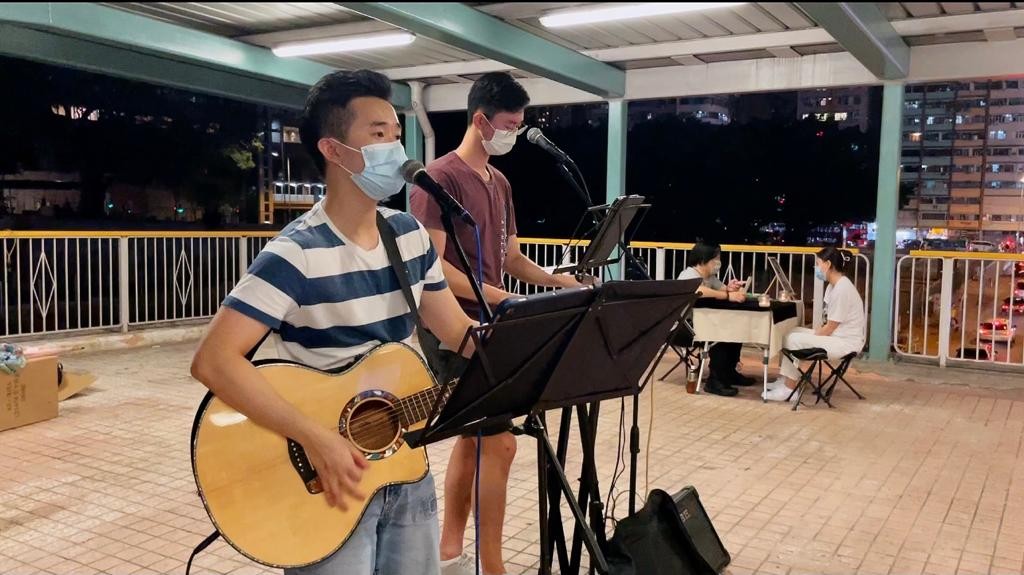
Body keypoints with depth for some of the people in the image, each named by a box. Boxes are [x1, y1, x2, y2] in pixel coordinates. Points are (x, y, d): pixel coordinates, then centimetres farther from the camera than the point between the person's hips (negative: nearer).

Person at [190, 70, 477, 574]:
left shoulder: (410, 234, 3)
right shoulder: (297, 254, -19)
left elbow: (458, 332, 8)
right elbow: (214, 360, -26)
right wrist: (316, 438, -31)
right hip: (327, 479, -6)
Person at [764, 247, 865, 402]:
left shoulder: (842, 289, -20)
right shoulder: (834, 286, 12)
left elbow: (830, 328, -18)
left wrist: (812, 336, -6)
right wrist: (813, 334, 0)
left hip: (846, 342, -10)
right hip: (837, 335, 10)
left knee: (794, 340, -17)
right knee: (793, 332, 5)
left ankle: (789, 389, -8)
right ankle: (785, 381, 3)